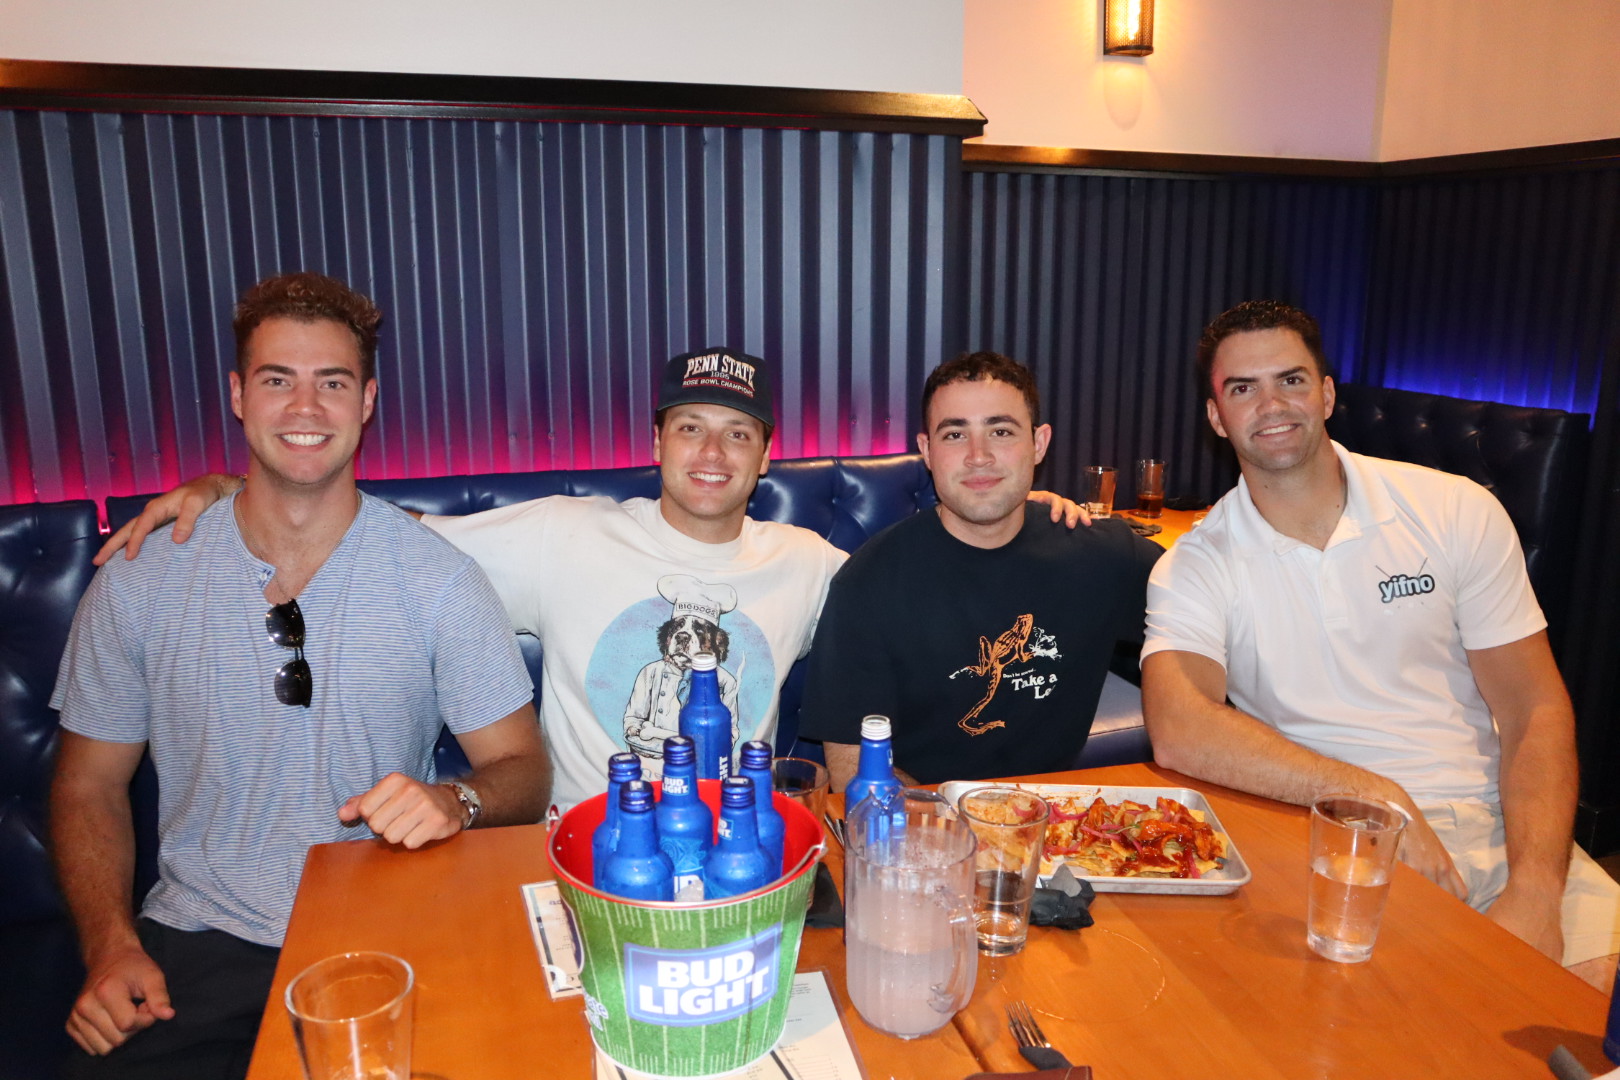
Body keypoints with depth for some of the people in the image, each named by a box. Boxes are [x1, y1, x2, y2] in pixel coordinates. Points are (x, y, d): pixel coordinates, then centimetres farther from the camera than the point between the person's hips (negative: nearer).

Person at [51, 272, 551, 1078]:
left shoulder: (438, 579, -5)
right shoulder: (138, 584, 0)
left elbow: (522, 768, -2)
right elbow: (90, 785, 9)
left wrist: (455, 802, -24)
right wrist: (111, 946, -6)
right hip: (198, 943, 2)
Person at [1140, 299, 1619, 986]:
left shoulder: (1458, 511, 3)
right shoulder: (1195, 568, -2)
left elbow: (1535, 711, 2)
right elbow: (1178, 733, -20)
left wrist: (1534, 890, -14)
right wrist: (1373, 796, -26)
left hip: (1498, 829, 2)